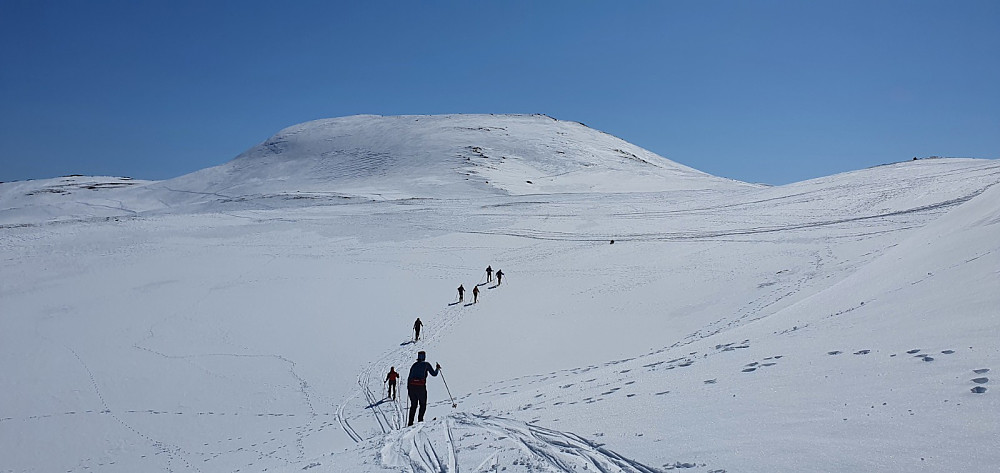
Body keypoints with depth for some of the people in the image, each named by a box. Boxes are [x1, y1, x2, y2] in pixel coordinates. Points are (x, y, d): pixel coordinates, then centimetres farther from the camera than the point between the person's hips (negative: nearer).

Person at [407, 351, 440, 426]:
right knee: (423, 404, 12)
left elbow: (409, 378, 15)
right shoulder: (426, 364, 3)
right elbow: (434, 374, 5)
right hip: (421, 387, -4)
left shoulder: (414, 365, 15)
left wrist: (408, 388, 20)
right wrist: (437, 369, 25)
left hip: (412, 386, 4)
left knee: (413, 405, 14)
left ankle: (410, 422, 8)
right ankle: (420, 419, -3)